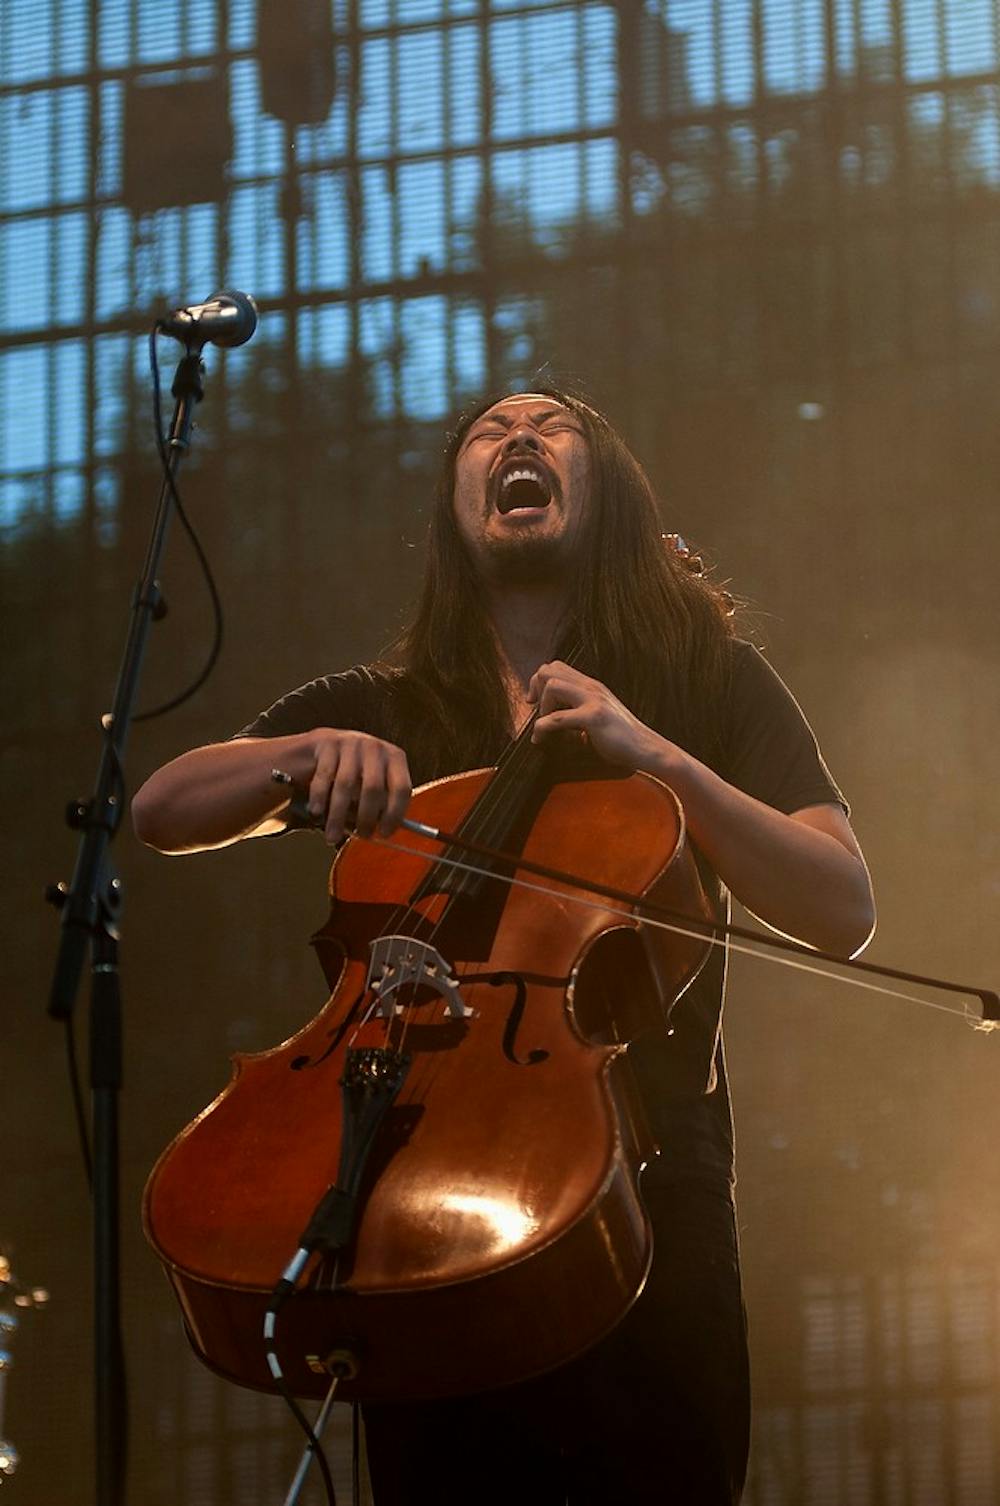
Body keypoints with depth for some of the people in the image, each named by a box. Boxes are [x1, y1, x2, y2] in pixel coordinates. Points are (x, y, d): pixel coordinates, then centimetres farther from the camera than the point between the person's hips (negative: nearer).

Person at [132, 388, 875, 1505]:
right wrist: (312, 753, -10)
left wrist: (658, 756, -10)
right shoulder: (376, 709, 18)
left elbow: (844, 911, 1)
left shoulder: (710, 678, 12)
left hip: (641, 1172, -1)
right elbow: (160, 812, 9)